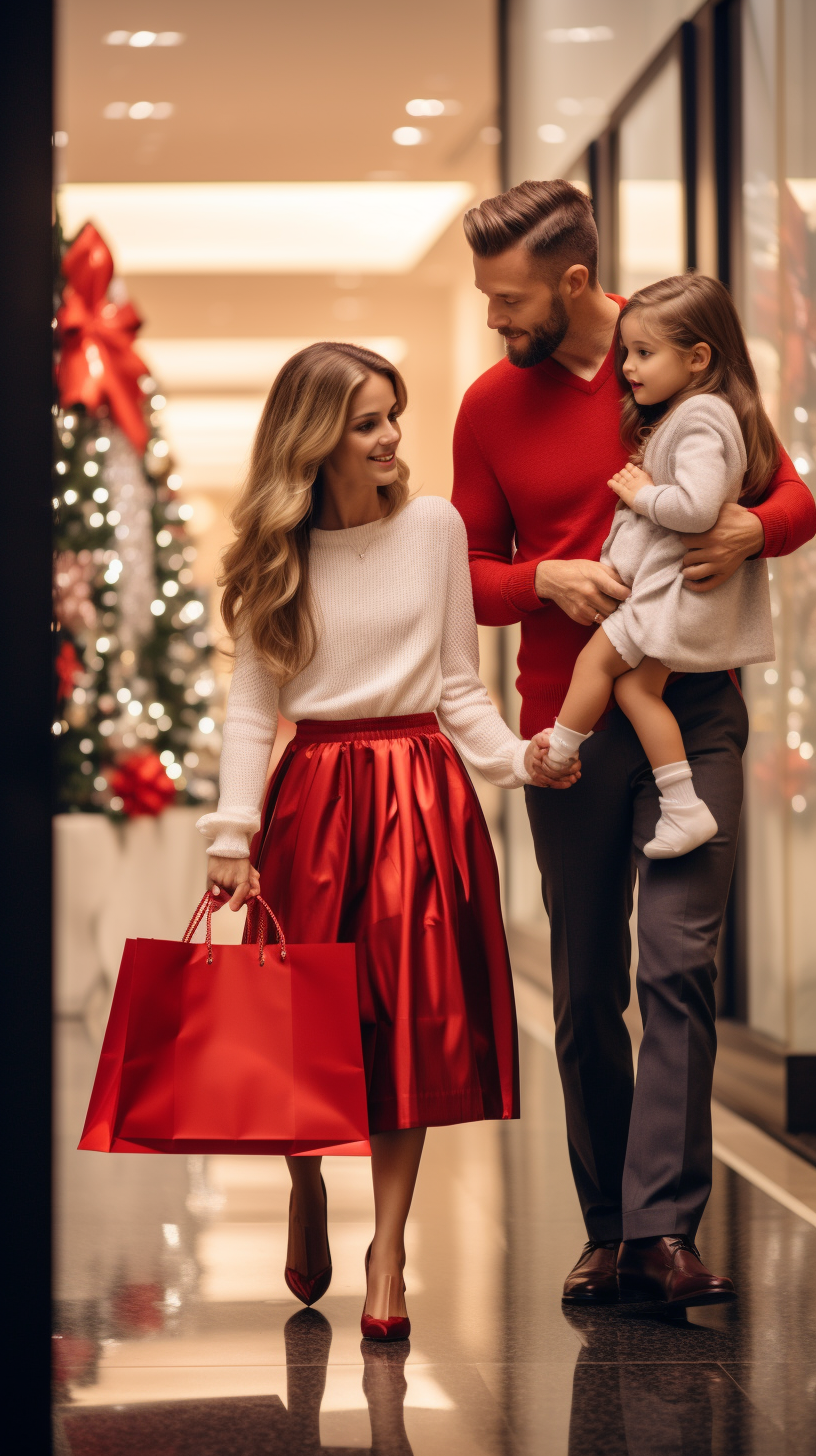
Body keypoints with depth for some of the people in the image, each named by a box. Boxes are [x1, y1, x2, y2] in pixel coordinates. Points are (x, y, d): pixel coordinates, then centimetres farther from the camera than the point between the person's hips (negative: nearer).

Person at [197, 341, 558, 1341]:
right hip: (313, 797, 0)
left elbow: (456, 686, 6)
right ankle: (307, 1191, 30)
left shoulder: (435, 526, 2)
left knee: (412, 1023, -4)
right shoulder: (277, 552, 3)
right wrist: (231, 836, -7)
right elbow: (251, 706, 1)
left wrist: (517, 756, -10)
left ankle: (387, 1253, 2)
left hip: (420, 796, 0)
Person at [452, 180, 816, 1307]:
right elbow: (471, 575, 9)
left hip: (690, 706, -2)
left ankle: (664, 1226, -14)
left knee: (679, 963, -13)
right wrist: (547, 581, -12)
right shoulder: (492, 407, 6)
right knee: (586, 991, 5)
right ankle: (607, 1227, 14)